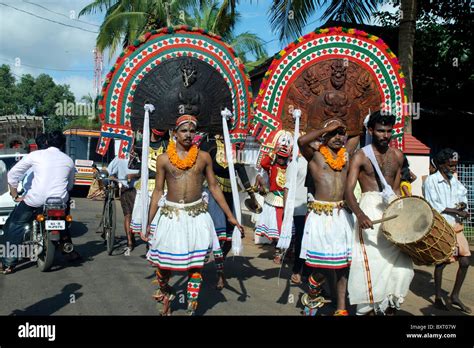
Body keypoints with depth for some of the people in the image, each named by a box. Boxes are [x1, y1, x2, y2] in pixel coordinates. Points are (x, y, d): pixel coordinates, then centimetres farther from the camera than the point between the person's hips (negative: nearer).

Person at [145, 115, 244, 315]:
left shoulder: (203, 157, 3)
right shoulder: (164, 159, 0)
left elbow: (214, 187, 6)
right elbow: (158, 191, 5)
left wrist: (230, 216, 4)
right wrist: (149, 223, 6)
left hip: (197, 215, 1)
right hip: (170, 214, 0)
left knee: (196, 265, 4)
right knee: (162, 262, 8)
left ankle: (191, 309, 19)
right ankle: (165, 294, 39)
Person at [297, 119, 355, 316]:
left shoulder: (347, 155, 12)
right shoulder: (315, 156, -2)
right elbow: (301, 141, -20)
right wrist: (327, 128, -13)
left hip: (342, 214, 4)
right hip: (320, 215, -4)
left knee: (343, 263, 6)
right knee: (319, 262, 3)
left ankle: (341, 308, 15)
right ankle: (312, 297, 29)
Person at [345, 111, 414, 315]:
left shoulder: (397, 156, 12)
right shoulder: (361, 156, -4)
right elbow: (348, 191, -14)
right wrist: (359, 214, -30)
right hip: (370, 208, -5)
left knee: (398, 262, 3)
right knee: (372, 261, -8)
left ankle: (390, 307, 17)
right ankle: (369, 309, 5)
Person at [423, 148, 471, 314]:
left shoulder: (455, 181, 13)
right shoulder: (431, 181, -7)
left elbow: (463, 198, 18)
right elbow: (433, 206, -14)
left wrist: (463, 204, -5)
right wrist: (456, 211, -15)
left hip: (456, 227, 6)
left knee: (465, 261, 3)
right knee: (442, 262, 1)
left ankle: (455, 297, 18)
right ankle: (438, 298, 17)